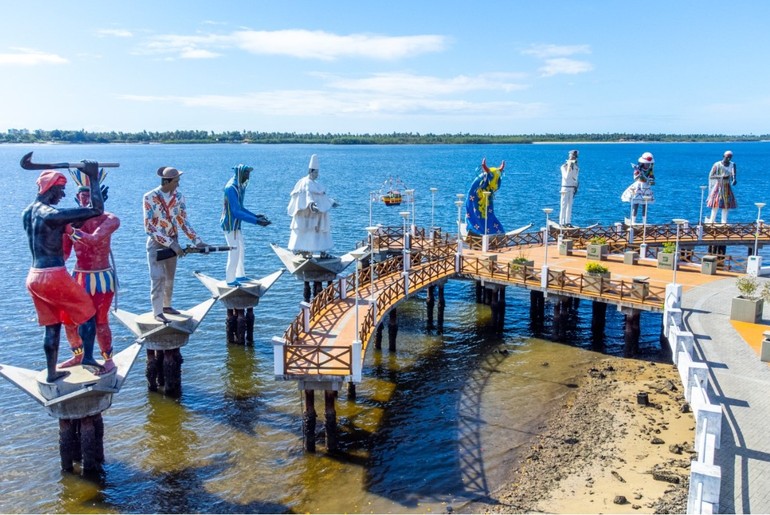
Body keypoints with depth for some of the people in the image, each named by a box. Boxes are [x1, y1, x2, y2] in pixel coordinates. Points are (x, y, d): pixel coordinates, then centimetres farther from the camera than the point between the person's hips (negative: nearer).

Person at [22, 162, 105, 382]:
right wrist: (93, 178, -12)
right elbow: (97, 211, -20)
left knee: (52, 325, 18)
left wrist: (91, 199, 20)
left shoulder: (27, 212, 11)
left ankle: (52, 372, 24)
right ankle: (88, 357, 4)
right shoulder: (52, 214, -17)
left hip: (34, 277, 8)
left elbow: (63, 224, 22)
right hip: (54, 276, -8)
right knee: (88, 312, 10)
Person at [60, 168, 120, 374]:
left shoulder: (109, 220, -12)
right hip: (77, 277, 5)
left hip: (101, 279, -5)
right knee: (69, 319, 11)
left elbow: (93, 239, -31)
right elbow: (63, 252, 6)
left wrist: (70, 229, -32)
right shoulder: (72, 220, 1)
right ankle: (78, 356, 35)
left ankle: (109, 360, 20)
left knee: (99, 322, 0)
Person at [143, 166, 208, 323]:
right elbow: (149, 227, -19)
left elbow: (183, 222, 2)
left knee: (170, 277, 13)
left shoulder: (179, 197, -4)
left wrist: (197, 241, -9)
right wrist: (171, 244, -25)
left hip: (173, 241, 5)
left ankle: (166, 306, 28)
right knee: (158, 277, -8)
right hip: (156, 242, -4)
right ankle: (157, 312, -1)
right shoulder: (150, 197, -16)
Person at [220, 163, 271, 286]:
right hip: (230, 224, -10)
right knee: (234, 250, -6)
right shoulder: (231, 188, -22)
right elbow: (237, 212, -27)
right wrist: (256, 221, -30)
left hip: (235, 224, 10)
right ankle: (230, 280, 3)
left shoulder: (239, 187, 7)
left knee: (241, 249, 17)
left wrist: (255, 216, 10)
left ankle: (240, 275, 29)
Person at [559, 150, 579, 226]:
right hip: (565, 187, -5)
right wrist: (569, 167, -24)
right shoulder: (564, 166, -7)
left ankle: (568, 222, 10)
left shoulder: (576, 167, 8)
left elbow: (575, 178, 15)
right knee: (563, 206, -5)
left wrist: (576, 187, 10)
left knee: (570, 206, 7)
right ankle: (561, 222, -3)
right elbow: (566, 177, -19)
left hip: (573, 188, 5)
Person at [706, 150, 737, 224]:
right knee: (716, 204, -6)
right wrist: (720, 176, -25)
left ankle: (724, 222, 10)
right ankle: (711, 221, 2)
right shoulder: (717, 165, -10)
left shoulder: (732, 165, -1)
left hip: (727, 187, 4)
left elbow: (734, 174, -17)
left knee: (727, 204, 4)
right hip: (718, 186, -4)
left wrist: (734, 179, -40)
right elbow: (710, 176, -10)